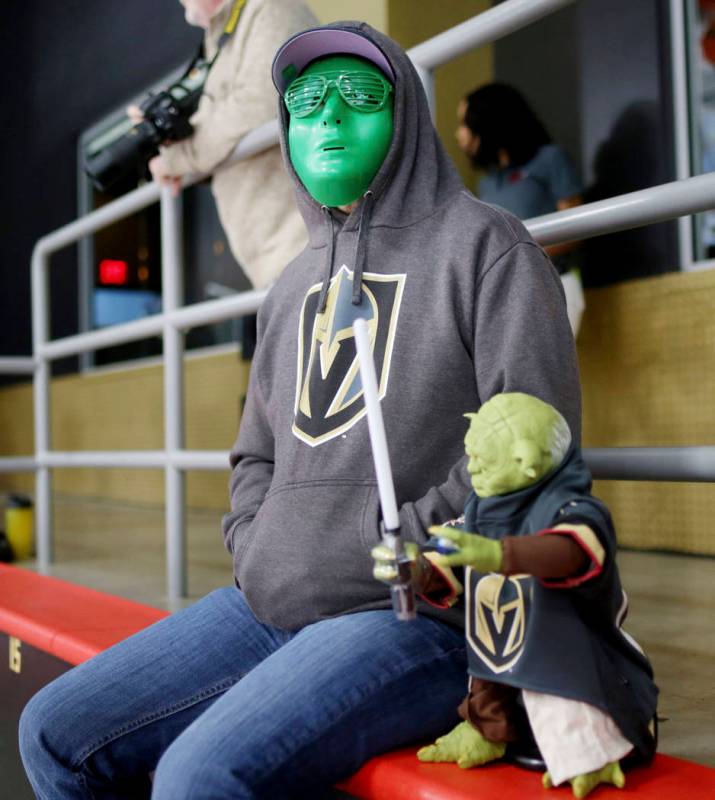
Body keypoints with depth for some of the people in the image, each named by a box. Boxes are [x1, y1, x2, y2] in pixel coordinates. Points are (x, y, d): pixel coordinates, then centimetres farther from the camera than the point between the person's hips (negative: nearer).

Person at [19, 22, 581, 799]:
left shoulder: (480, 241, -1)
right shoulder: (294, 285, 20)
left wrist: (392, 547, -14)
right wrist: (256, 552, 6)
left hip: (415, 617, -7)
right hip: (270, 604, 7)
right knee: (54, 734, 1)